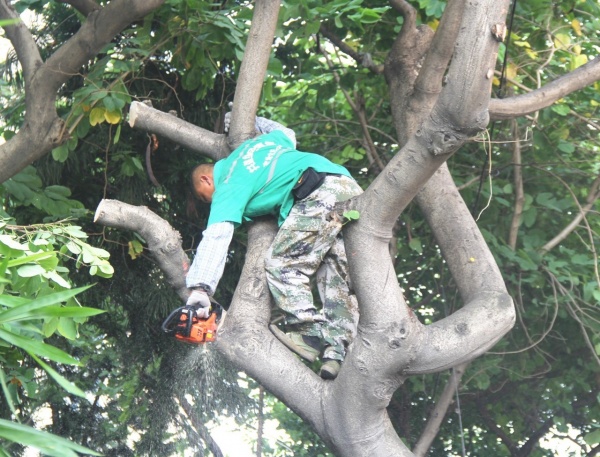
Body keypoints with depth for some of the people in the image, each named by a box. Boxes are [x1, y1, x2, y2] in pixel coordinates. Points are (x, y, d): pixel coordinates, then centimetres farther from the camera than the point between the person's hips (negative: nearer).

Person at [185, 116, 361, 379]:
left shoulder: (229, 186, 7)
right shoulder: (254, 143, 30)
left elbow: (216, 235, -7)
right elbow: (288, 135, 51)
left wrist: (200, 289, -15)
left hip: (320, 194, -9)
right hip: (349, 187, 9)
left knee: (282, 265, -4)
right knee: (338, 278, 6)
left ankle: (311, 334, -17)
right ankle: (338, 349, -4)